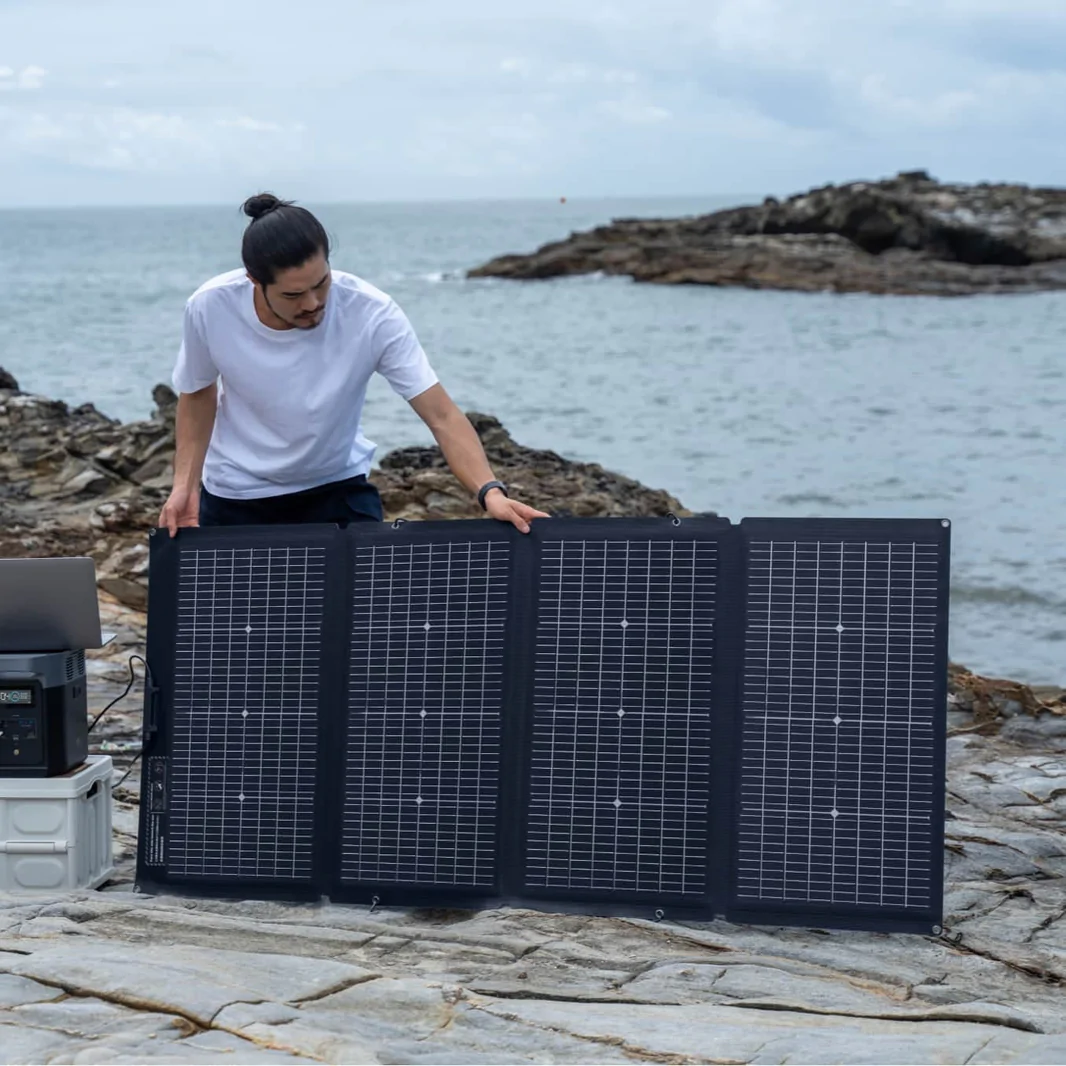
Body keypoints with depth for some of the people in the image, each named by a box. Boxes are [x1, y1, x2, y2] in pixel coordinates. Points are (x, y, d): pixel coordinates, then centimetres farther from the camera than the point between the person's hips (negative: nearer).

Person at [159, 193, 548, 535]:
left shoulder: (373, 314, -28)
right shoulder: (210, 308, -23)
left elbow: (442, 416, -26)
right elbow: (197, 393, -2)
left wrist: (490, 491, -41)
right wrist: (185, 482, -12)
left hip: (337, 487, -1)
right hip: (235, 496, 1)